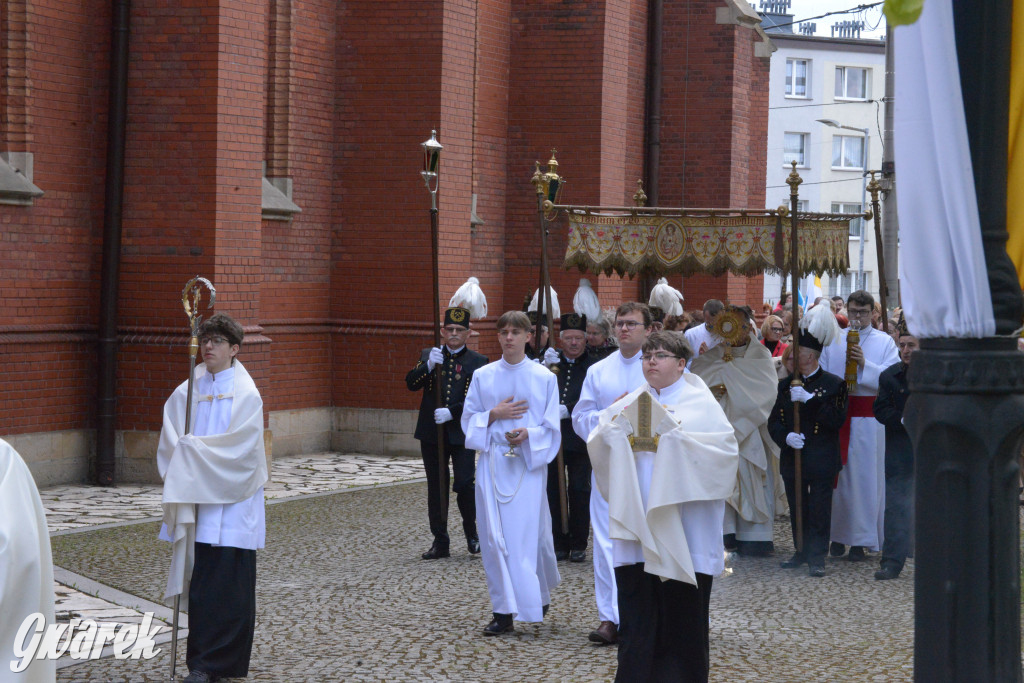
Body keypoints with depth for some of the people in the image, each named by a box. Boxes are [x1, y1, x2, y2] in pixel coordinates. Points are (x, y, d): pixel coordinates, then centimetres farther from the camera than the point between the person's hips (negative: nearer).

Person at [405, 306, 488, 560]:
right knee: (436, 489, 7)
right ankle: (440, 542, 15)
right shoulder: (428, 356, 9)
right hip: (432, 434, 3)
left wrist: (452, 412, -19)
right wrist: (428, 366, -20)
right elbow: (411, 383, -3)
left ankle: (471, 533, 14)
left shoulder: (478, 362, 2)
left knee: (464, 485, -10)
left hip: (462, 433, -3)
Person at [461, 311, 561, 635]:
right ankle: (504, 612, 2)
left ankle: (539, 594, 13)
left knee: (529, 533, -7)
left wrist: (528, 434, -16)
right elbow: (468, 421, 10)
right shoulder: (483, 377, 8)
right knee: (494, 536, -2)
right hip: (492, 462, 2)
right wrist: (494, 414, -8)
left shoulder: (544, 377, 3)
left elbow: (552, 428, 3)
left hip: (528, 464, -2)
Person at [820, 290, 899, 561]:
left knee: (865, 476, -2)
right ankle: (838, 535, 10)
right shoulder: (833, 340, 13)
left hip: (868, 419, -2)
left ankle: (861, 539, 2)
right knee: (838, 475, 2)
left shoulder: (885, 342, 6)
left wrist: (865, 364, -18)